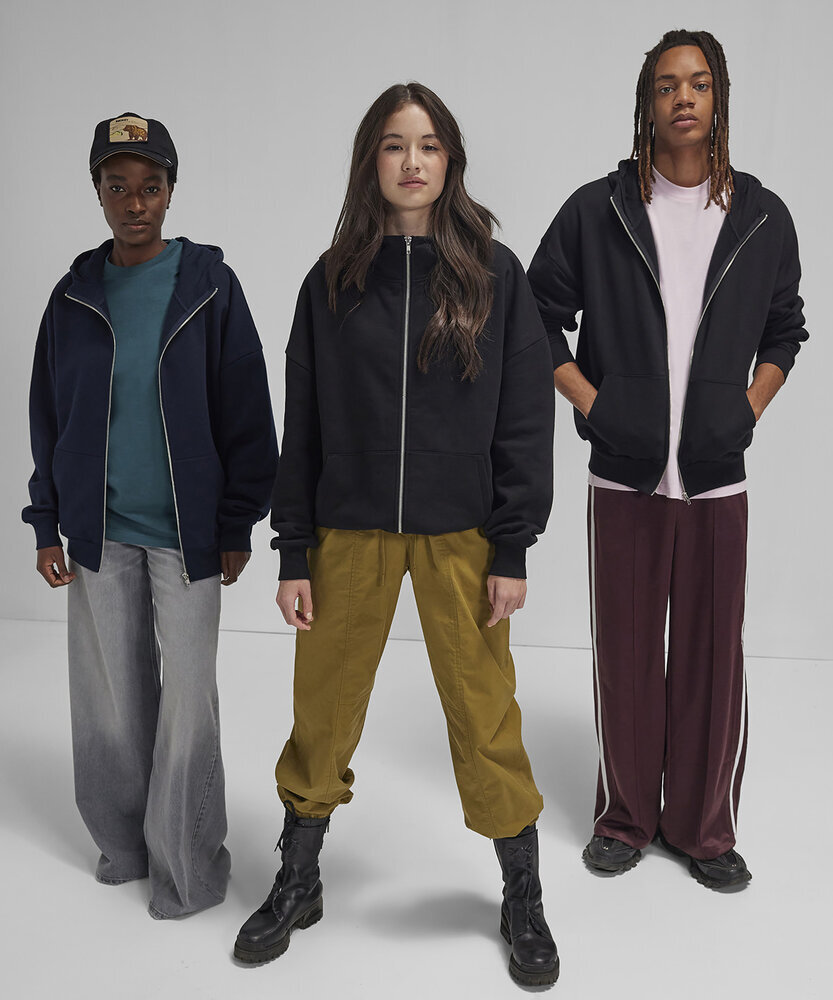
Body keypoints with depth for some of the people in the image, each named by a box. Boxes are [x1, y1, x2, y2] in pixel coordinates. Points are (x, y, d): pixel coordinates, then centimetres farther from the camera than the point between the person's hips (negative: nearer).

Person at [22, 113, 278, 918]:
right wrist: (46, 525, 6)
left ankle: (187, 865, 18)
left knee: (186, 697, 1)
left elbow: (246, 413, -2)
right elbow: (47, 414, 11)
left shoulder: (209, 286, -3)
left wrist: (236, 526, -4)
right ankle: (123, 840, 32)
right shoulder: (77, 294, 6)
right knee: (109, 695, 12)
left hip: (187, 534, -3)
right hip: (99, 533, 3)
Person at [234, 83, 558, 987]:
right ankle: (297, 884, 33)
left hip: (459, 534, -1)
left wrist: (512, 548, -5)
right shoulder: (332, 281, 5)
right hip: (350, 535, 2)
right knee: (323, 710, 10)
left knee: (485, 718, 5)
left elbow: (524, 416, 0)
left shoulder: (494, 274, 1)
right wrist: (294, 554, 2)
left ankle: (523, 902, 27)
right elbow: (302, 427, 5)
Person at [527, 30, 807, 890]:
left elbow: (784, 332, 19)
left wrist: (748, 410, 5)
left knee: (712, 656, 6)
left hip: (717, 478, 1)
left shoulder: (762, 219, 7)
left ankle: (705, 827, 24)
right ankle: (625, 817, 25)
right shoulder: (597, 211, 2)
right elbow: (539, 316, 7)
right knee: (625, 653, 7)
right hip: (624, 474, -1)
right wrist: (590, 403, -3)